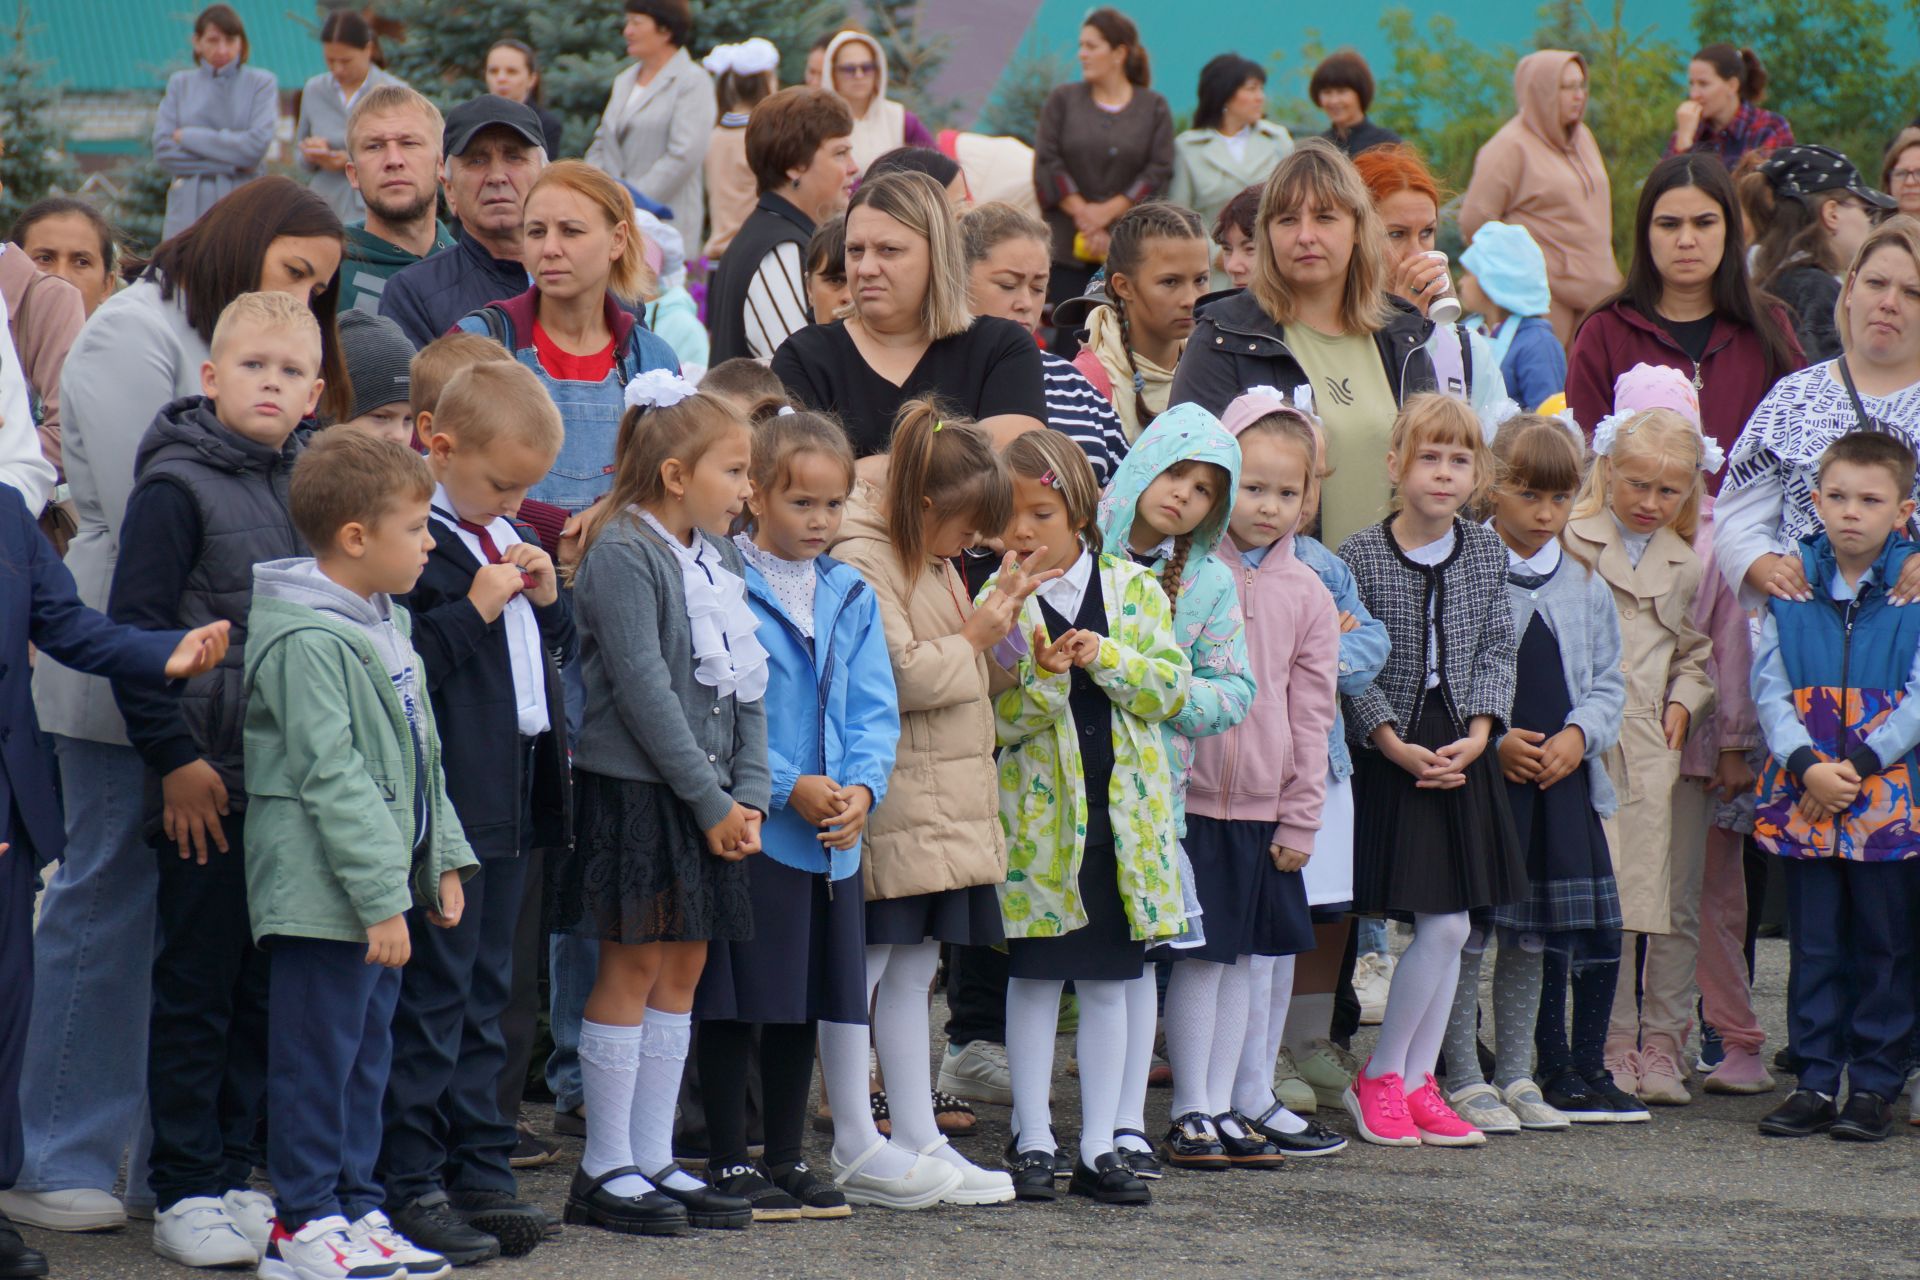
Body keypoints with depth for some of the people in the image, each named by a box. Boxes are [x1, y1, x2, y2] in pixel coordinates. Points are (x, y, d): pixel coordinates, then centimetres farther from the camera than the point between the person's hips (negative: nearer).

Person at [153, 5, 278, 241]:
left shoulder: (261, 83, 7)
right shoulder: (180, 84, 13)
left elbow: (257, 145, -8)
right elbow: (163, 151, 1)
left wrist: (188, 137, -3)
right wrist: (229, 164, -7)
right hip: (188, 210, 2)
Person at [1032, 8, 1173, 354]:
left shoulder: (1153, 109, 6)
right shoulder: (1063, 101, 9)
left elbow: (1159, 172, -2)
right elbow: (1047, 164, 2)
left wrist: (1107, 212, -9)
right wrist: (1082, 215, -7)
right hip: (1068, 248, 1)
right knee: (1069, 340, -6)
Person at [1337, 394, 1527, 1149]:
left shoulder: (1486, 553, 6)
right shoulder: (1360, 556, -8)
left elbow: (1496, 650, 7)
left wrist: (1477, 734, -7)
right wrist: (1395, 744, -14)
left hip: (1462, 755, 5)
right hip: (1392, 757, -5)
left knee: (1451, 929, 4)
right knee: (1442, 927, -8)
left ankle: (1413, 1080, 14)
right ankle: (1380, 1079, 6)